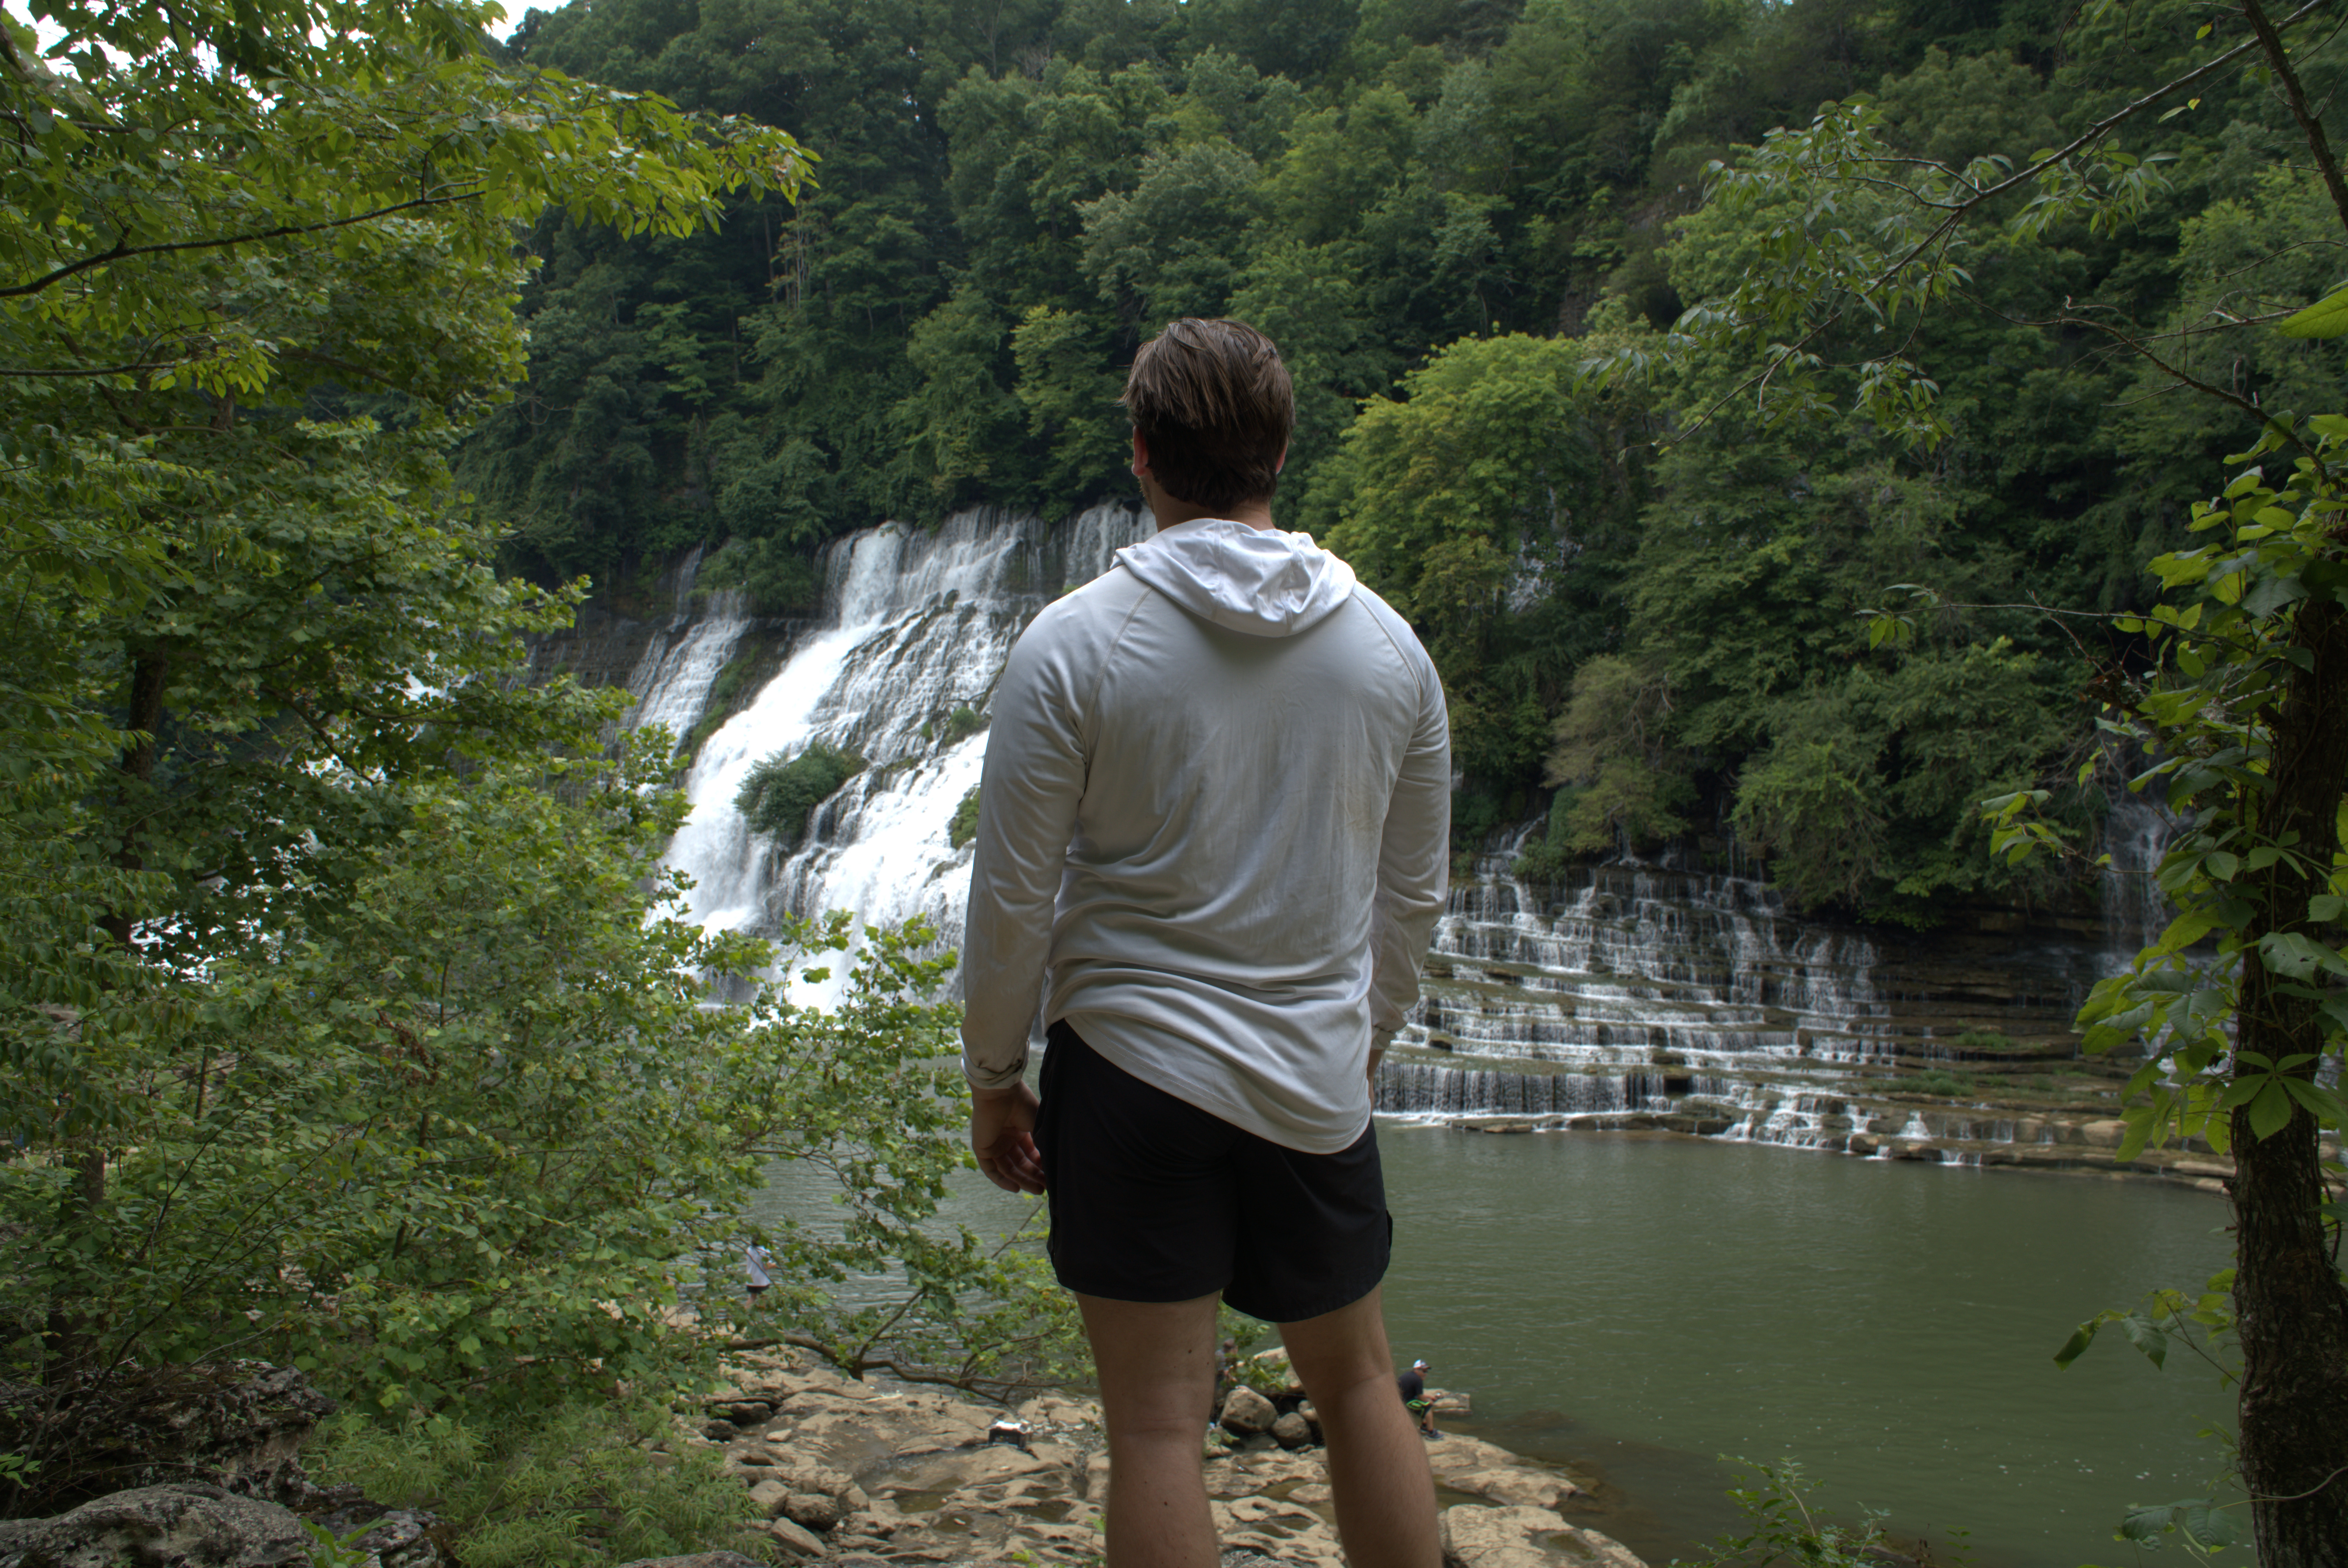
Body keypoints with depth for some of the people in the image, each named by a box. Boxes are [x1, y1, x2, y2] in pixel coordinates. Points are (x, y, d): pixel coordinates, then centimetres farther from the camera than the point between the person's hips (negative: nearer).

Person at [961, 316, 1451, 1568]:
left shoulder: (1075, 641, -10)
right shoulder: (1387, 644, 1)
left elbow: (1013, 894, -8)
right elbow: (1414, 894, 8)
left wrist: (992, 1078, 4)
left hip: (1132, 1071, -3)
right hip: (1317, 1086, 4)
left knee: (1156, 1426, 5)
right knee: (1356, 1383, 20)